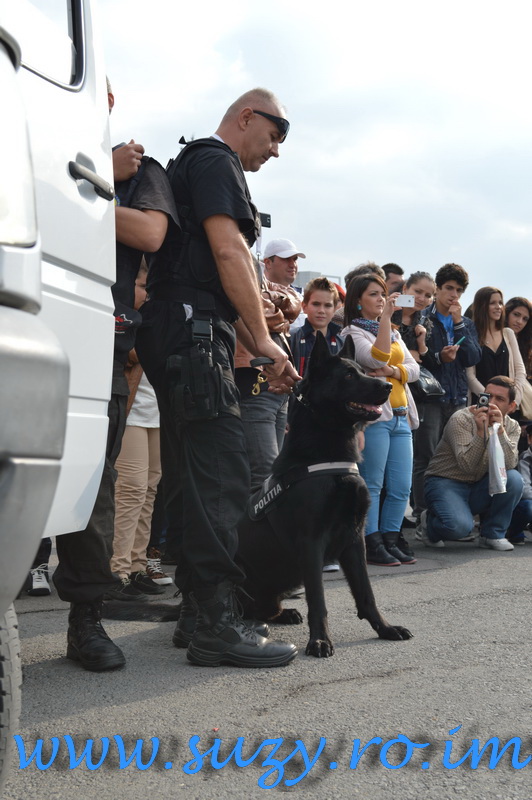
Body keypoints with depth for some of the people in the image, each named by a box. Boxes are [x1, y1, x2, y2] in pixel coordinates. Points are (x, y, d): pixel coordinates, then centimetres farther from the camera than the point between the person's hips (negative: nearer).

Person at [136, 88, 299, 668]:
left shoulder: (193, 166, 30)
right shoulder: (216, 161, -2)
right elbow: (229, 252, -15)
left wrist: (260, 352, 22)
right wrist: (264, 341, -9)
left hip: (173, 335, 11)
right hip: (193, 331, -11)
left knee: (192, 476, 10)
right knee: (221, 472, -15)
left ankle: (197, 610, 15)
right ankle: (216, 624, -16)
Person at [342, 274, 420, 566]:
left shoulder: (394, 333, 23)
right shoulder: (352, 333, 0)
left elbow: (413, 369, 14)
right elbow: (377, 358, -17)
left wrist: (392, 370, -6)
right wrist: (385, 317, -17)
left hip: (401, 416, 7)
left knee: (401, 487, 5)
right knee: (372, 484, -6)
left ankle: (391, 540, 14)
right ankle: (372, 545, -2)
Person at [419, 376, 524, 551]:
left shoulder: (511, 427, -1)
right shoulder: (461, 420, -16)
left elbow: (509, 464, -20)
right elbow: (467, 465, -27)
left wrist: (499, 430, -30)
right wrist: (481, 432, -36)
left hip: (478, 487, 5)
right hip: (445, 482, -5)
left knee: (513, 479, -23)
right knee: (460, 526, -33)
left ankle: (493, 534, -4)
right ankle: (430, 524, 5)